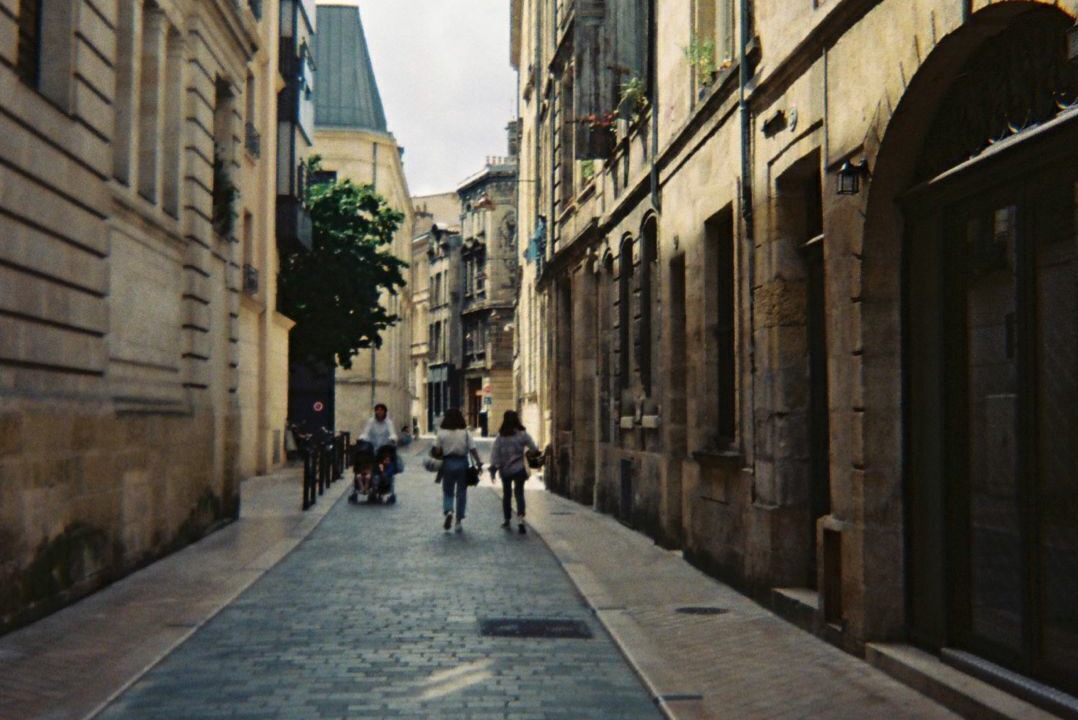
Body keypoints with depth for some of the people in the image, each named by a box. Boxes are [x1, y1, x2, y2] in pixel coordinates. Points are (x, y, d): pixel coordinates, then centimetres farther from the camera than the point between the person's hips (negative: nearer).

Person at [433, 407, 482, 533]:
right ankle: (459, 521, 11)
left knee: (447, 492, 12)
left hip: (448, 463, 0)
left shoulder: (442, 433, -5)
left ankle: (448, 511, -15)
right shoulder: (465, 433, -5)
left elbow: (437, 451, -6)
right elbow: (473, 450, -6)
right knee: (461, 493, 10)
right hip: (462, 463, 0)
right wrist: (478, 463, 3)